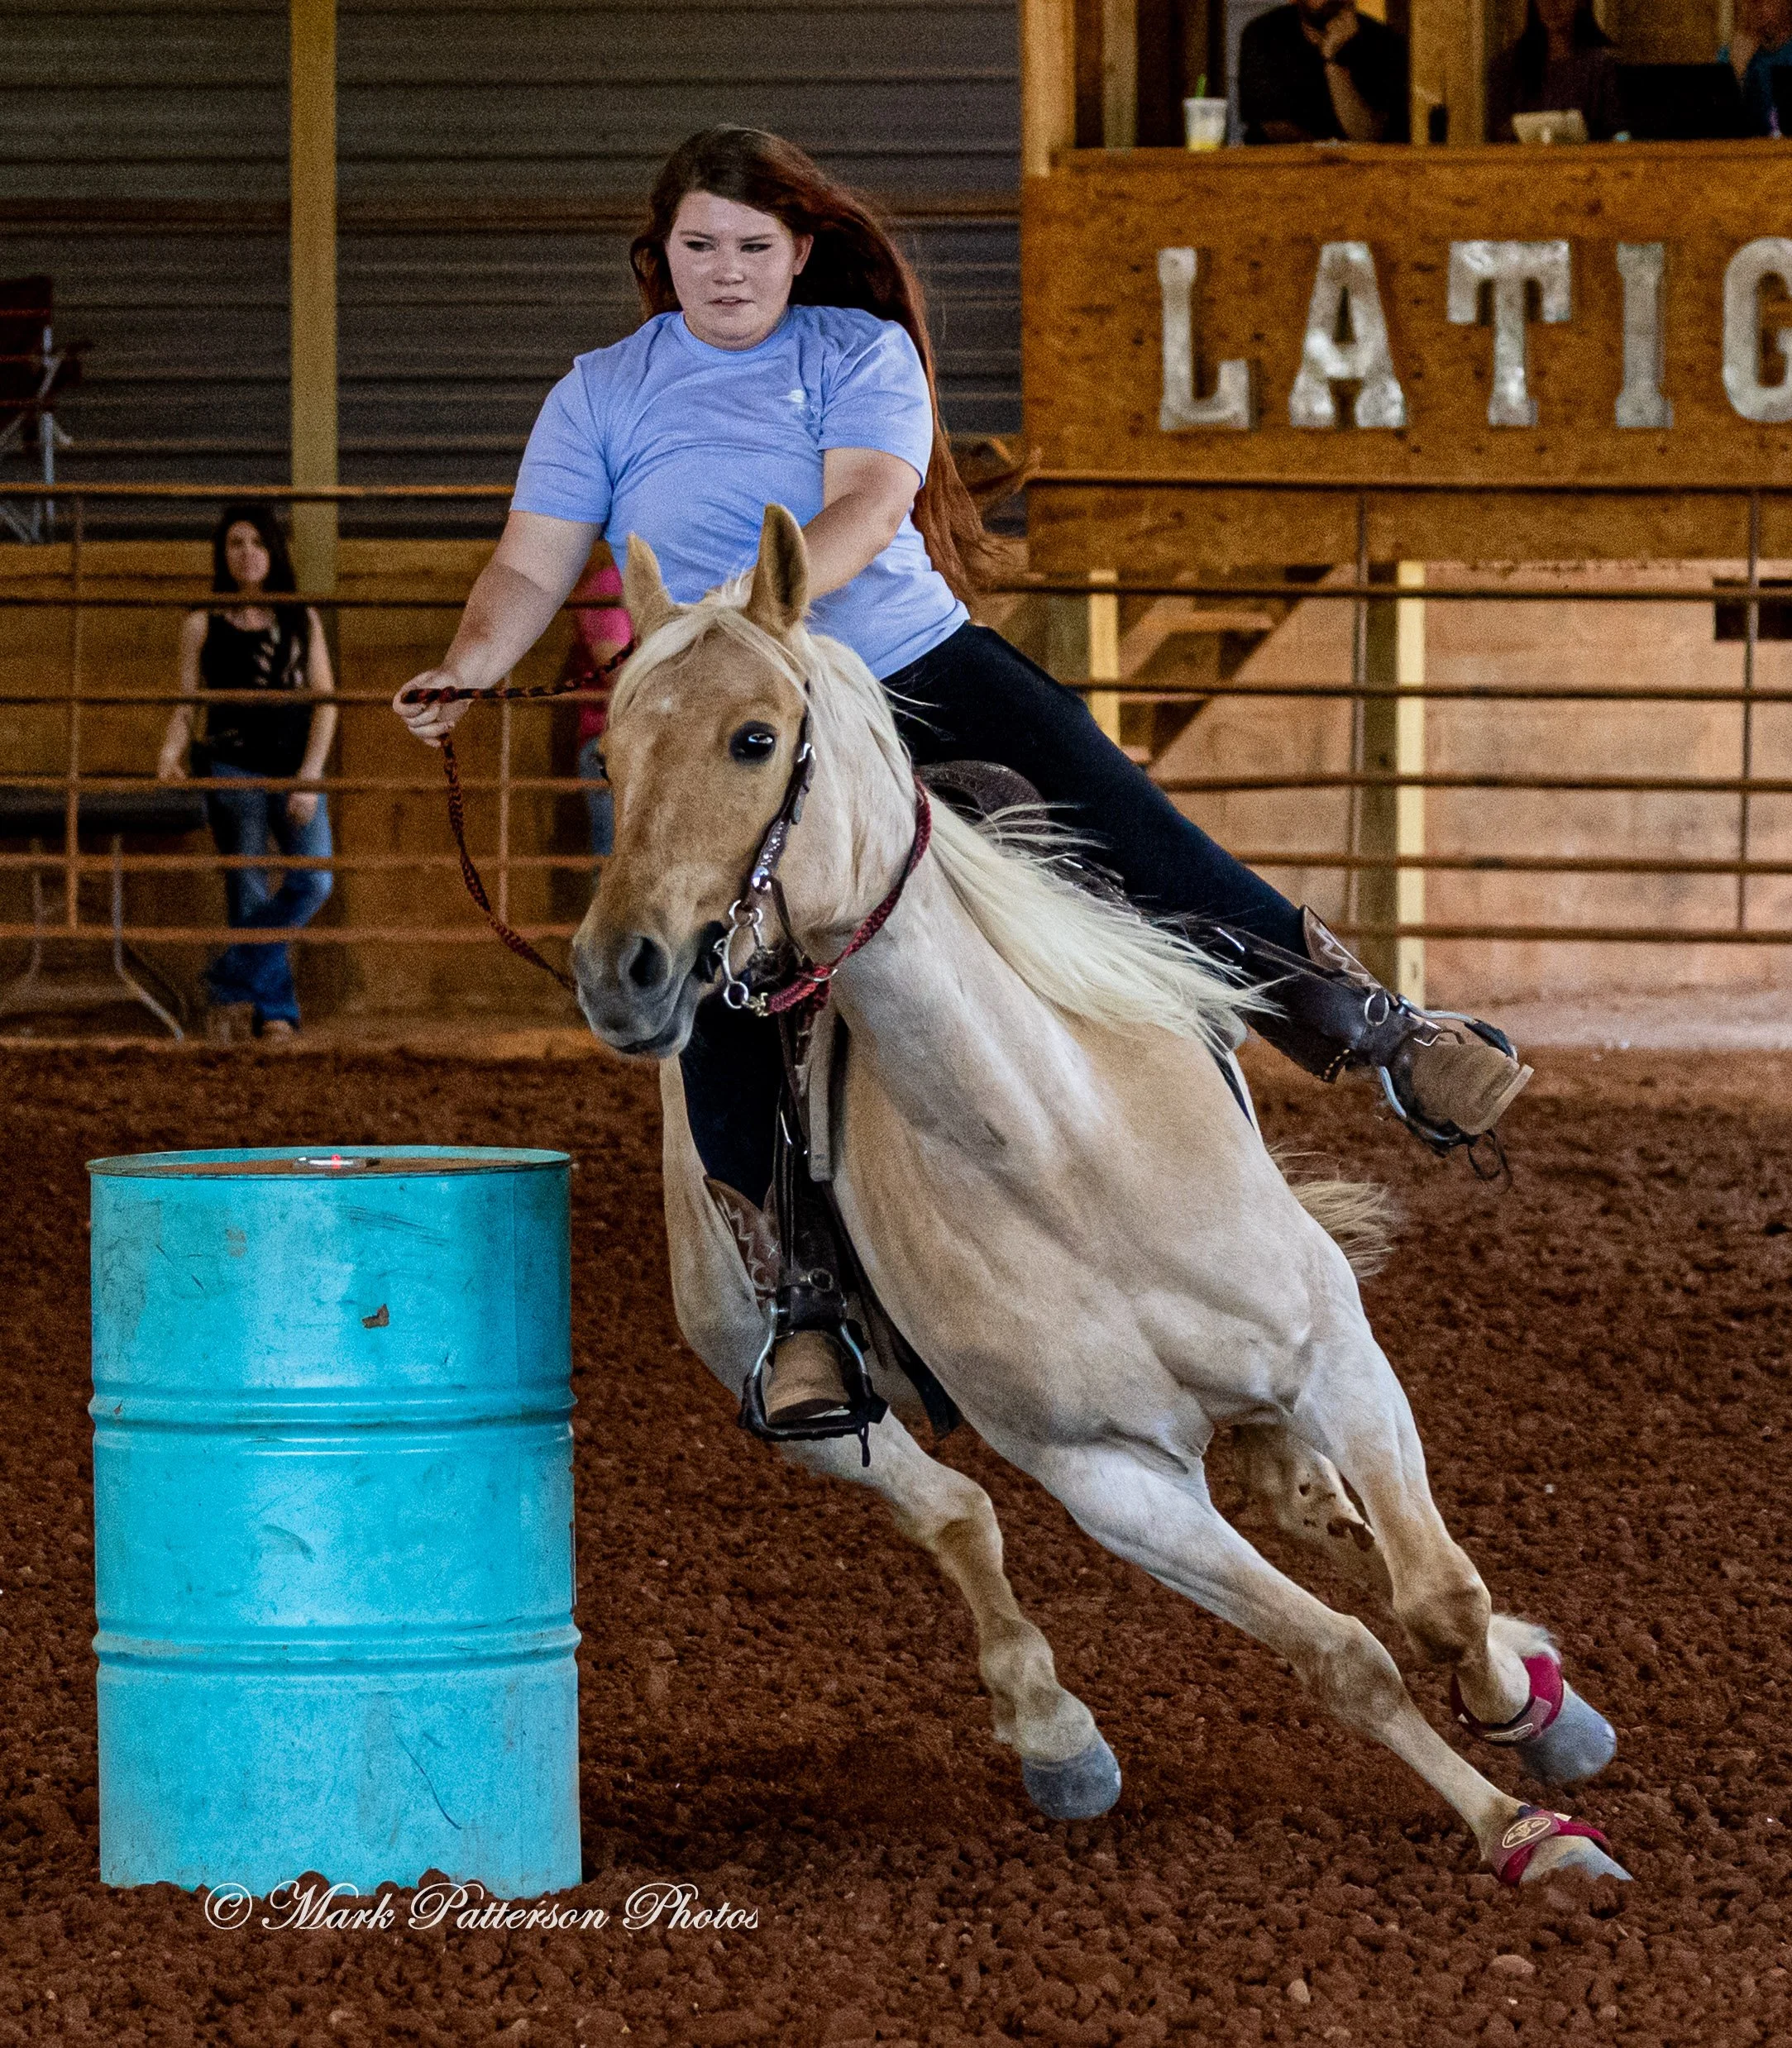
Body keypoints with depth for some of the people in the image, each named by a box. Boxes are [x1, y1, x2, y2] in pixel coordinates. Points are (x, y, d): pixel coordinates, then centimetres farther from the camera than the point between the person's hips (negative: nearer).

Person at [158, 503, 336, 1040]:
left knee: (313, 880, -17)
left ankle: (232, 977, -4)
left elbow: (324, 702, 5)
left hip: (295, 769, 1)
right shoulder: (203, 625, 7)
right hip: (232, 768, -1)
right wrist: (171, 754, -14)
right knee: (250, 895, -2)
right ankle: (274, 1010, 6)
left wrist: (310, 776, -7)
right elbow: (186, 705, 6)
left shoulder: (302, 621, 9)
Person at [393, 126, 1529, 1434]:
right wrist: (468, 667, -21)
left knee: (1123, 826, -15)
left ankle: (1393, 1040, -8)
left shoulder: (861, 351, 4)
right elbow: (532, 568, 1)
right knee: (726, 1020, -20)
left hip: (918, 666, 0)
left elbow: (868, 506, -13)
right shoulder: (600, 399, 9)